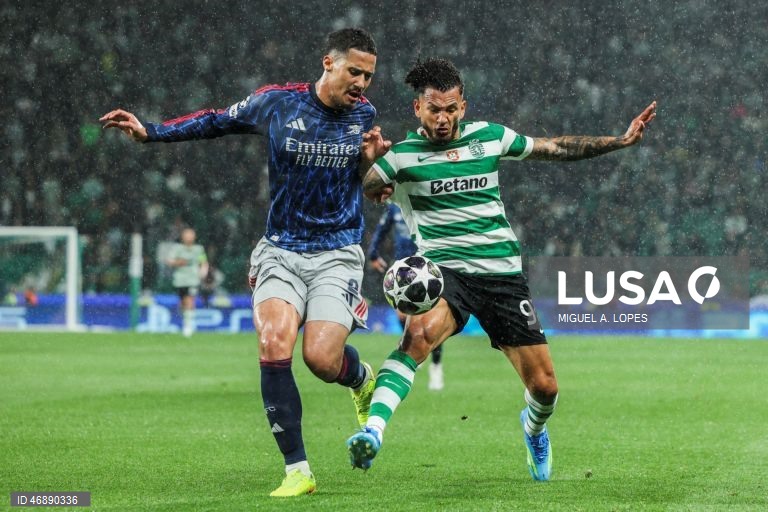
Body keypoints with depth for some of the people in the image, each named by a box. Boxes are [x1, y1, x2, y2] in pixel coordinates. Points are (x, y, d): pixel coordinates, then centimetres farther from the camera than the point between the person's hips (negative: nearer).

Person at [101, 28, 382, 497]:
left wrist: (376, 160, -4)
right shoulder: (277, 103, -4)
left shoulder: (365, 114, 1)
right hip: (281, 251, 0)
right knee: (274, 347, -21)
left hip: (338, 254, 0)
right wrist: (151, 131, 6)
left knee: (321, 357, -19)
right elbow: (219, 121, 12)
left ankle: (363, 377, 21)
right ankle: (297, 471, -10)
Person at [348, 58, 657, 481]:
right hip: (444, 271, -3)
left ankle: (534, 428, 40)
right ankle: (373, 432, -44)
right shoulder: (402, 155, -3)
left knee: (544, 386, 2)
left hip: (502, 271, 3)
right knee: (421, 330, -38)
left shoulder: (488, 137, 7)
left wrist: (622, 141, 15)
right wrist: (364, 158, -34)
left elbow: (556, 148, 18)